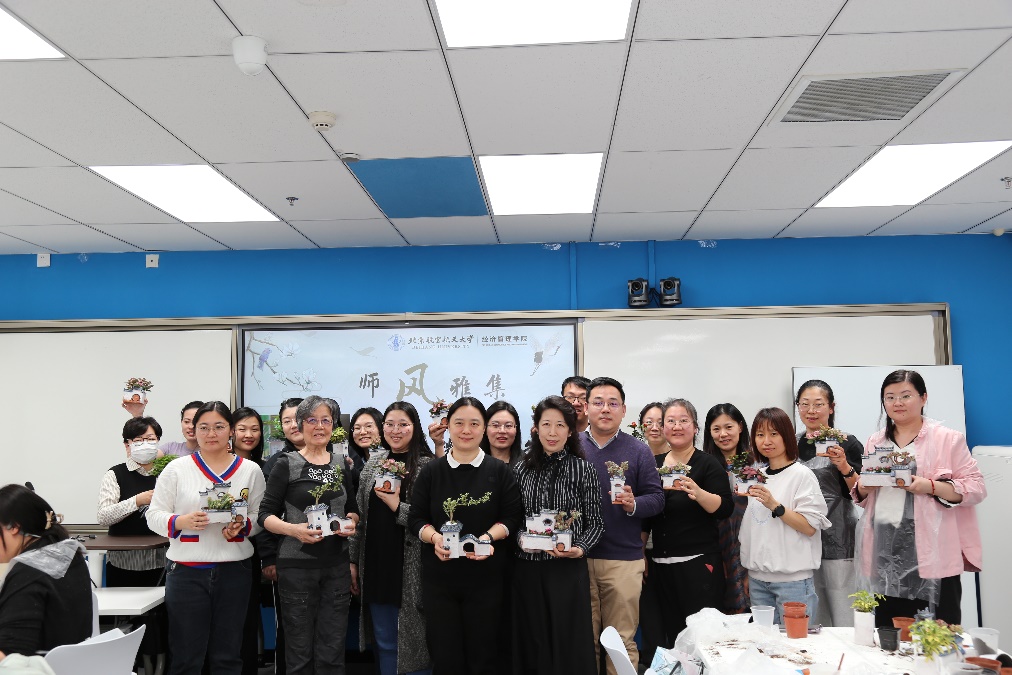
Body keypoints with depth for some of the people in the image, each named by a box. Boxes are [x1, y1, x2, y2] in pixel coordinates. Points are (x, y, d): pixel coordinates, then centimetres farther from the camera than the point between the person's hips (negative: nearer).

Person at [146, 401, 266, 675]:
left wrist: (242, 527, -14)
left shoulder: (251, 470, 5)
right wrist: (182, 521, -17)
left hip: (234, 570, 1)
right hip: (186, 571, -1)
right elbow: (154, 516, 1)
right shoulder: (176, 469, 2)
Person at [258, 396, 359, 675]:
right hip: (297, 565, -3)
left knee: (332, 652, 7)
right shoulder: (287, 464, -3)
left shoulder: (342, 465, 9)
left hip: (337, 565, 3)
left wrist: (350, 522, -3)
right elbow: (265, 515, -5)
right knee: (300, 652, 6)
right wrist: (294, 529, -23)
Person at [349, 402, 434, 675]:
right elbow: (360, 516, 12)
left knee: (414, 640, 5)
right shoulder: (373, 462, 8)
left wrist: (396, 505, -19)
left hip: (411, 568, -5)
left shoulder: (428, 466, -8)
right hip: (376, 564, 5)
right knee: (384, 643, 13)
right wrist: (353, 561, 11)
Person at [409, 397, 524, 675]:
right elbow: (416, 518, 4)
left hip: (486, 577, -1)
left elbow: (513, 517, 0)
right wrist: (434, 537, -16)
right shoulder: (431, 471, 4)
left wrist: (489, 537, -18)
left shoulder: (499, 471, 3)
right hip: (439, 578, 1)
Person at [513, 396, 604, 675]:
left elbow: (596, 522, 0)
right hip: (527, 568, 3)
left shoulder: (583, 469, -3)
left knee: (568, 643, 3)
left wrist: (580, 548, -15)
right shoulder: (522, 469, 5)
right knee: (530, 642, 10)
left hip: (567, 569, -3)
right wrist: (520, 538, -8)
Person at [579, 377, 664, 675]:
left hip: (623, 559, -1)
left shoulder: (639, 451, 2)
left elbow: (656, 498, -1)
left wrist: (633, 504, -20)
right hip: (578, 558, 1)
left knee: (623, 640, 7)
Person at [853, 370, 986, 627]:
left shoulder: (947, 439, 0)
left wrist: (931, 487, -18)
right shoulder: (876, 441, 15)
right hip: (884, 557, 5)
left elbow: (976, 488, -4)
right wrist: (864, 486, -2)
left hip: (931, 557, -4)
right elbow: (860, 496, 21)